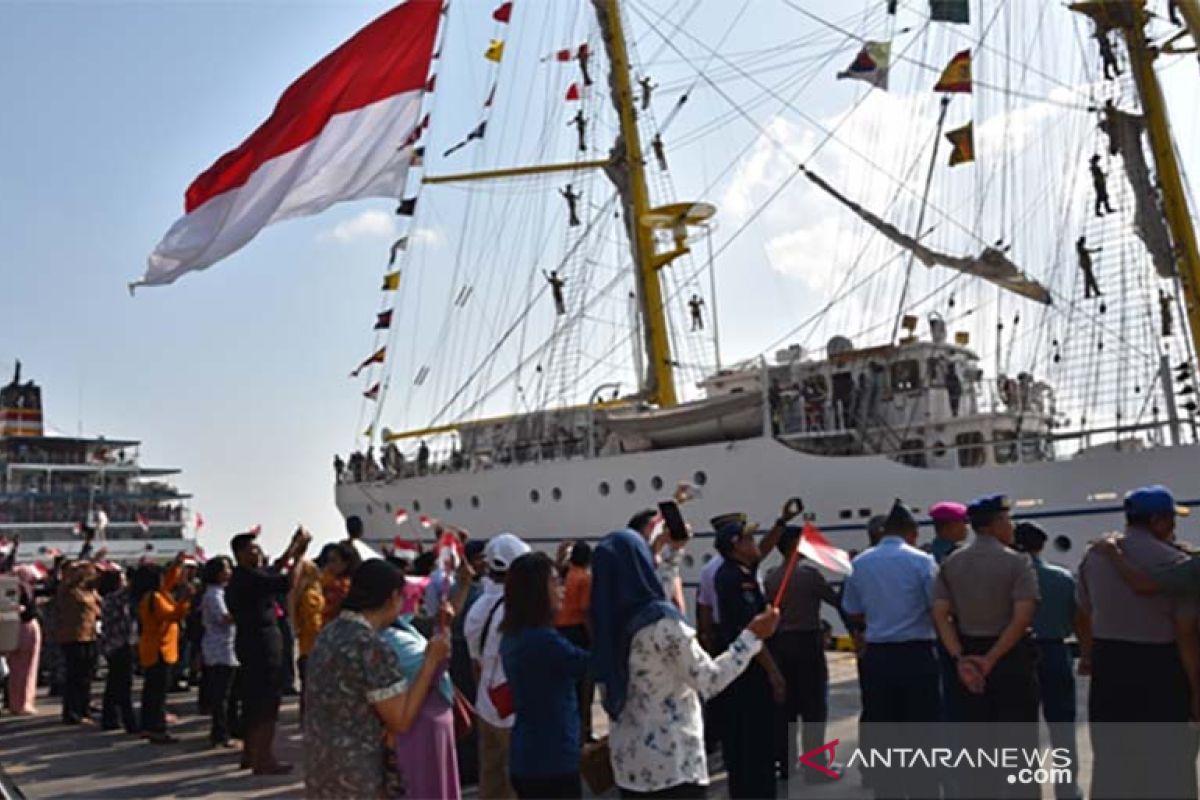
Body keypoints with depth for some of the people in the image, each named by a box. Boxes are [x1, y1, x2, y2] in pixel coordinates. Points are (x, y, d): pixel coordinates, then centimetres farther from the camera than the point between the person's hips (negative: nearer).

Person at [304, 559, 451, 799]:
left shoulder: (329, 633, 5)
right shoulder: (372, 647, -22)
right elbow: (400, 720, -19)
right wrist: (431, 660, -15)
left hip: (320, 766, 9)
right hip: (354, 777, -9)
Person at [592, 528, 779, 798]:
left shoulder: (610, 622, 0)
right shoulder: (662, 620, -19)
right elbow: (709, 681, -16)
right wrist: (752, 636, -9)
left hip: (629, 758, 7)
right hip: (672, 760, -7)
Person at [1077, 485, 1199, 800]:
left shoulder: (1095, 555, 5)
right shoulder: (1174, 562, -12)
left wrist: (1087, 654, 30)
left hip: (1108, 662, 5)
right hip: (1159, 665, -5)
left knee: (1110, 758, 15)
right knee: (1168, 761, 6)